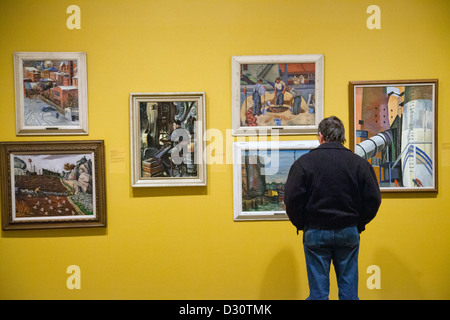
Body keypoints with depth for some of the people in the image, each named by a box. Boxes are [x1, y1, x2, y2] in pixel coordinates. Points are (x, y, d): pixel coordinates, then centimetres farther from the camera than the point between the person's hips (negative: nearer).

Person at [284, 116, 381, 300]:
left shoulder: (304, 162, -6)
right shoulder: (359, 163, 0)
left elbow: (292, 199, -9)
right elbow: (373, 199, -1)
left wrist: (301, 225, 5)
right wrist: (358, 224, 11)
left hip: (315, 232, -2)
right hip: (349, 232, 2)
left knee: (318, 290, 6)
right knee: (349, 288, 13)